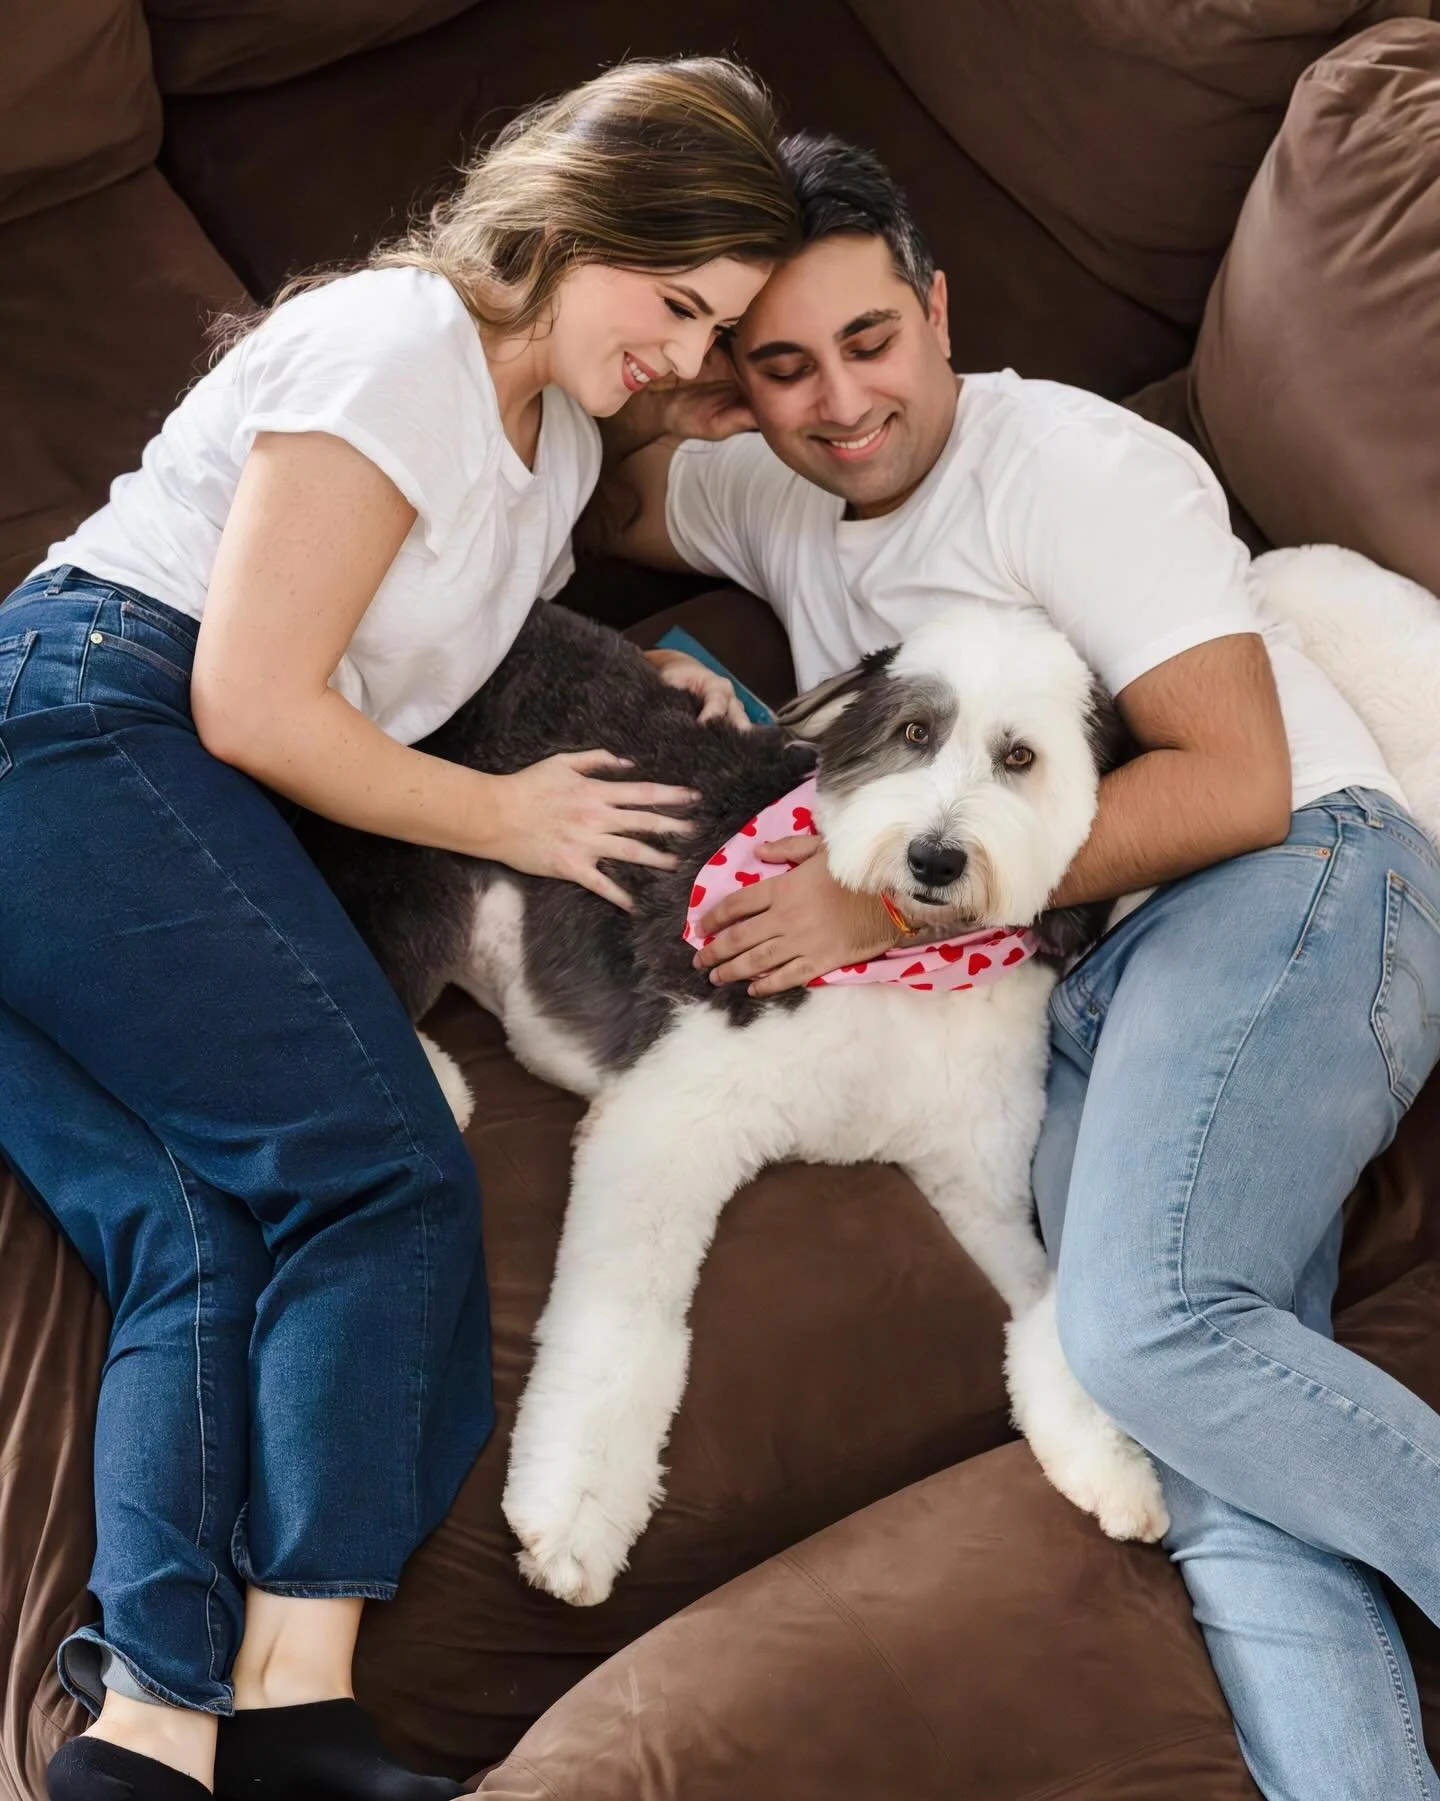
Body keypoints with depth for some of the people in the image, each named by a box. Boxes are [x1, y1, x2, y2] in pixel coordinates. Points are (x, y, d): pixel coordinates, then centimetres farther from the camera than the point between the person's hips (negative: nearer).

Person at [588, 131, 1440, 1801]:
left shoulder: (1070, 462, -1)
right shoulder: (779, 497, 21)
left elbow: (1237, 783, -10)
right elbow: (588, 506, 37)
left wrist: (888, 903, -10)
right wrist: (645, 410, 11)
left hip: (1293, 887, -6)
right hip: (1082, 984, 6)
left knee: (1144, 1325, -31)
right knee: (1219, 1477, -15)